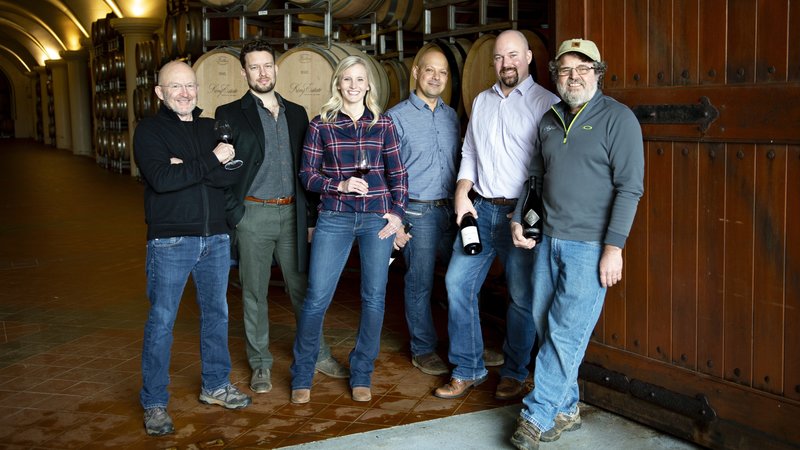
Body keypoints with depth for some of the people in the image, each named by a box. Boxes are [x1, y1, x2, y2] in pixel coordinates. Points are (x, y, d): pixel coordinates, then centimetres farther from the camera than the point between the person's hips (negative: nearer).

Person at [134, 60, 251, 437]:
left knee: (216, 313, 14)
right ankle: (154, 404, 10)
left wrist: (187, 168, -17)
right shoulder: (149, 130, -3)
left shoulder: (211, 129, 10)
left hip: (215, 237, 5)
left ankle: (215, 385, 30)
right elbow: (161, 179, -20)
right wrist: (210, 161, -16)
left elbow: (231, 176, -3)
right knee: (161, 321, -1)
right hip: (170, 240, -5)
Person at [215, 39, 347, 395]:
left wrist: (311, 216, 10)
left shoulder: (296, 113, 11)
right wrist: (232, 215, -10)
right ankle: (260, 363, 20)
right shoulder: (230, 115, -1)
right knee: (254, 292, 7)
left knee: (302, 288, 11)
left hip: (292, 214, 3)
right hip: (253, 215, -3)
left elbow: (307, 169, 13)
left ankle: (318, 354, 23)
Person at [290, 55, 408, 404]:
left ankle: (361, 375, 20)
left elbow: (397, 173, 10)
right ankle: (301, 376, 15)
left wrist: (397, 212, -2)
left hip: (377, 218, 2)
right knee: (317, 297, -3)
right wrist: (340, 185, -13)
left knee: (374, 298, 4)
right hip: (334, 218, -1)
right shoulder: (321, 125, 3)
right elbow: (307, 175, 2)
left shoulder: (383, 124, 8)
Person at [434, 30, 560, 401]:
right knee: (457, 283, 1)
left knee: (523, 297, 2)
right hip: (480, 208, 5)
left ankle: (514, 373, 19)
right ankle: (467, 369, 14)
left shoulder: (546, 103, -4)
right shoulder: (481, 101, 15)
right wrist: (462, 193, 3)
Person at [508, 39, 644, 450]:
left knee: (566, 333, -6)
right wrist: (518, 219, 10)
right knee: (546, 326, 9)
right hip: (548, 240, 7)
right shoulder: (550, 120, 12)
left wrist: (614, 246, -16)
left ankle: (537, 416, 4)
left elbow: (630, 186, -11)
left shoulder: (618, 118, -7)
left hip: (589, 246, -6)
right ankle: (566, 410, 23)